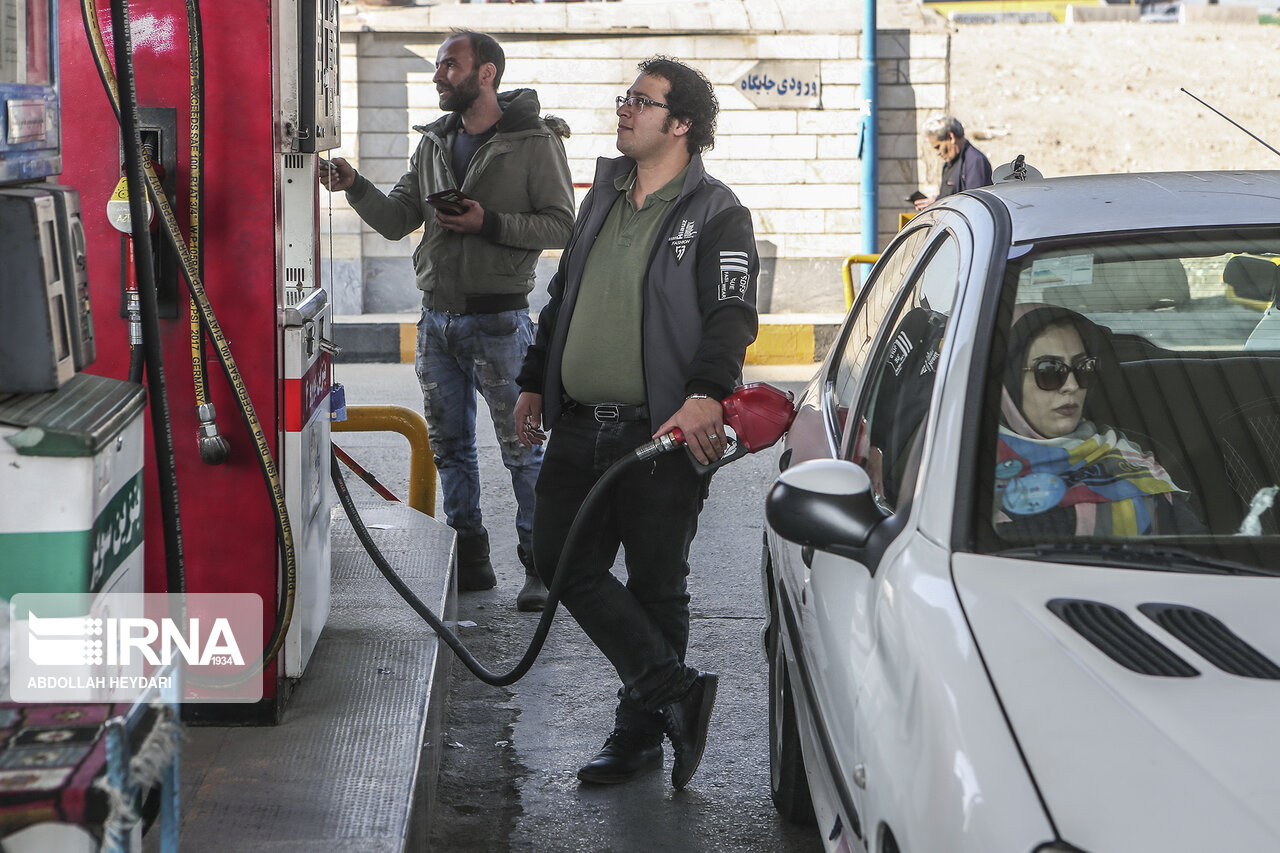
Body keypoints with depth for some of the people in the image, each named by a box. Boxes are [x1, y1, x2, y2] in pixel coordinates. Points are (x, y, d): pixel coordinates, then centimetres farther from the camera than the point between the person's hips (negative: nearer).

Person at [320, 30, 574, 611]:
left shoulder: (535, 141, -5)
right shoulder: (434, 143, 12)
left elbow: (561, 226, -9)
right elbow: (397, 220, 10)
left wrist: (490, 224, -18)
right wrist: (355, 188, -7)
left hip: (499, 320, -6)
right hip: (437, 318, 6)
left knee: (521, 449, -4)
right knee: (450, 446, 12)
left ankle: (539, 565, 5)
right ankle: (470, 558, 22)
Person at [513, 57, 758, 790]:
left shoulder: (716, 213, -4)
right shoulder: (605, 197, 17)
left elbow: (733, 316, -16)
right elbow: (563, 296, 25)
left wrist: (707, 395, -31)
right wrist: (535, 382, 24)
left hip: (660, 433, -7)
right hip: (578, 427, 7)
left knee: (655, 587, 2)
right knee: (564, 563, 2)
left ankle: (640, 732, 14)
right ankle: (676, 693, 7)